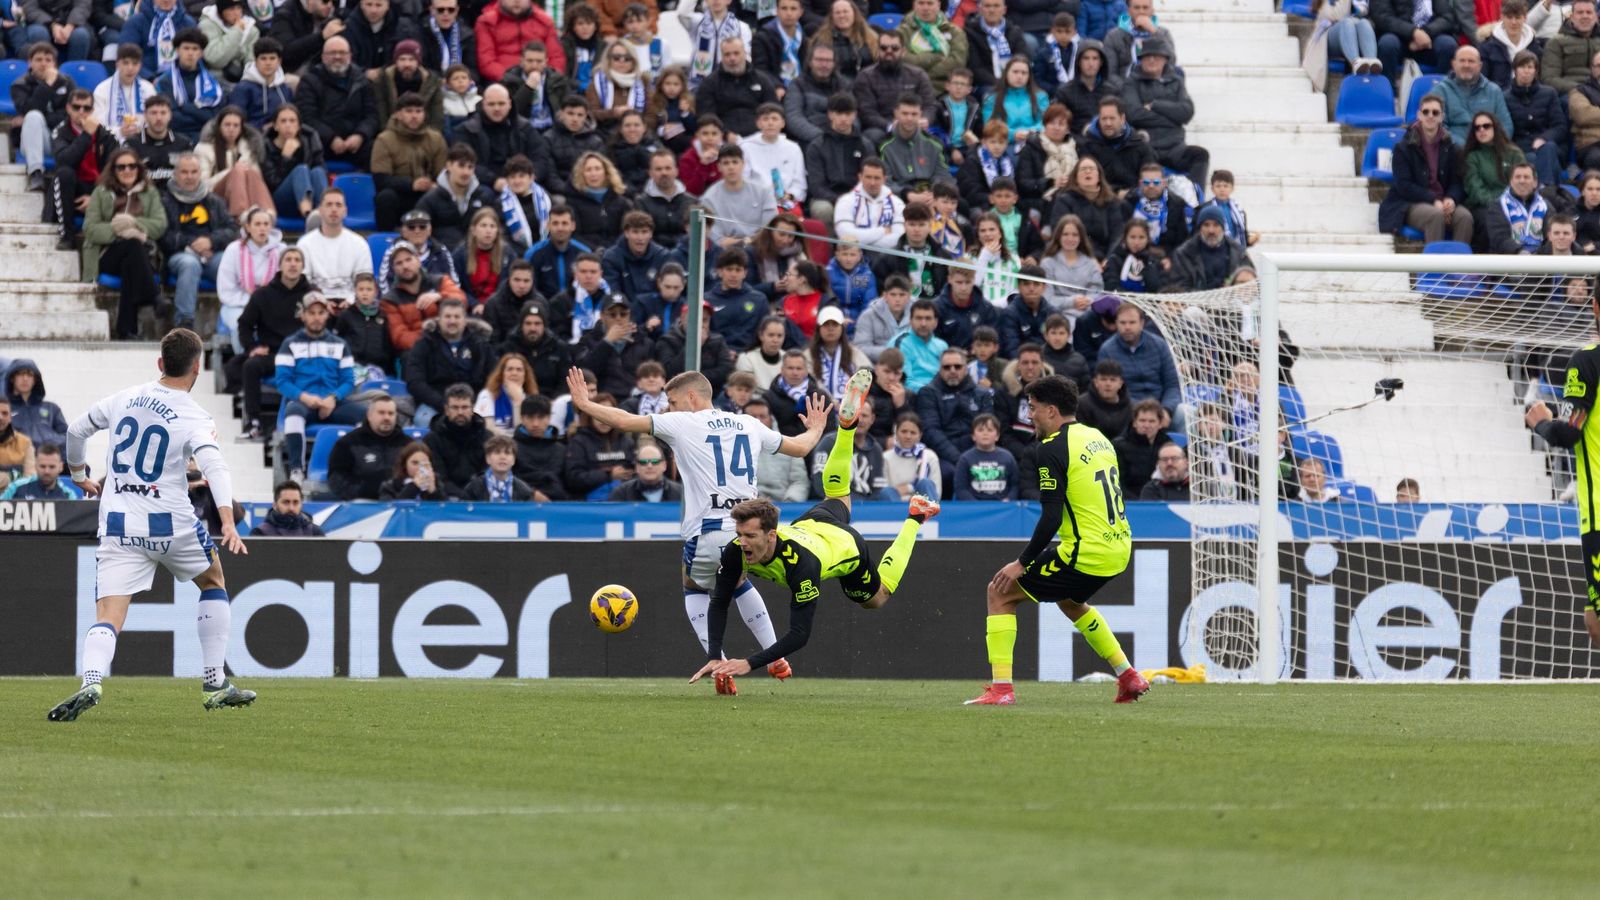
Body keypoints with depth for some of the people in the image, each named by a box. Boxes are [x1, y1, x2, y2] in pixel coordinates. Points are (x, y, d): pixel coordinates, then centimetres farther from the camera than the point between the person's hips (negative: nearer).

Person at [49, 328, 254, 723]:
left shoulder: (124, 399, 7)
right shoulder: (195, 419, -6)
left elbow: (75, 432, 19)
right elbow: (214, 466, -23)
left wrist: (78, 475, 38)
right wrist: (228, 522, -32)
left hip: (117, 527, 2)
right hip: (171, 524, -2)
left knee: (107, 618, -6)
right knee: (212, 582, 26)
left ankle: (91, 681, -37)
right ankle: (215, 684, 24)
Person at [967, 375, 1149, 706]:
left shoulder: (1052, 449, -13)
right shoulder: (1097, 437, 13)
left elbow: (1051, 518, -18)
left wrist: (1022, 563, -10)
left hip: (1086, 553, -9)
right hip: (1118, 550, 9)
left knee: (1000, 592, 4)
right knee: (1069, 600, 36)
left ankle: (1001, 688, -2)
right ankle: (1128, 676, 33)